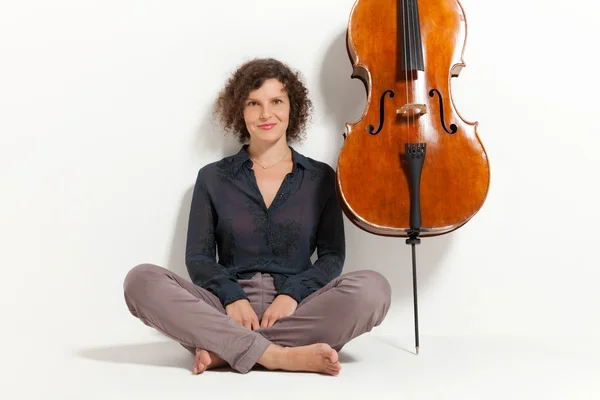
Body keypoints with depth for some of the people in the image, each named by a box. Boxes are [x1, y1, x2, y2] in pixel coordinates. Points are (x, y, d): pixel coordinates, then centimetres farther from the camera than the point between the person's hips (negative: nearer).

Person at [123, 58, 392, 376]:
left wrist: (292, 293, -13)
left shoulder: (320, 177, 12)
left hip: (293, 310, 0)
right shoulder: (212, 177, 13)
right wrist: (231, 296, -13)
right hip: (228, 308, 0)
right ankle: (277, 355, -30)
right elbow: (198, 256, 7)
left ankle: (226, 349, -25)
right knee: (142, 280, -24)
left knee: (372, 288, -29)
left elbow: (332, 255, 6)